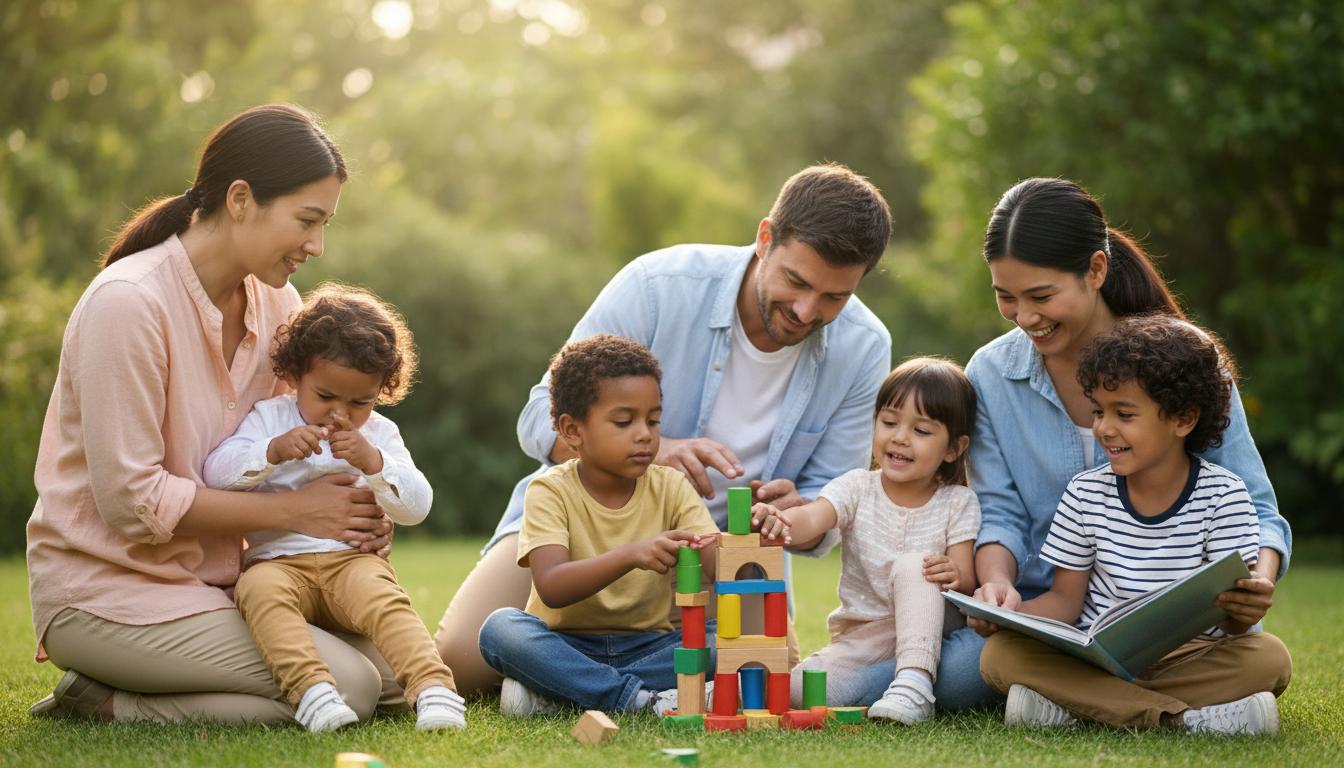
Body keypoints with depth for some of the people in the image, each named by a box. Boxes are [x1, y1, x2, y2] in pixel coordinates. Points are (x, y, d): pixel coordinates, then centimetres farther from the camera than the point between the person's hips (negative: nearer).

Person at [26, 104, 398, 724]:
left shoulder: (275, 302, 4)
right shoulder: (128, 302, -20)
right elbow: (130, 499, -22)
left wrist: (352, 517, -10)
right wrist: (293, 511, -17)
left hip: (215, 576, 9)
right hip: (104, 589, -9)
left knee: (398, 673, -3)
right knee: (347, 686, -19)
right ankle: (105, 702, -5)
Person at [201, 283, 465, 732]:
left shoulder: (378, 434, 14)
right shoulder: (269, 417, 11)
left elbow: (416, 507, 2)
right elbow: (216, 473, -4)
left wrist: (372, 462, -14)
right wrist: (273, 451, -20)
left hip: (352, 560, 1)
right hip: (279, 561, 0)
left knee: (380, 595, -33)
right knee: (259, 587, -35)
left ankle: (433, 687, -43)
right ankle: (310, 687, -47)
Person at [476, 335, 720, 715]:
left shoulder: (670, 488, 0)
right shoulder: (551, 491, -8)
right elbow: (552, 588, -25)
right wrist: (631, 555, -41)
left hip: (647, 646, 3)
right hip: (566, 646, -3)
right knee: (501, 627, -30)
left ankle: (551, 692, -24)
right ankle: (640, 698, -31)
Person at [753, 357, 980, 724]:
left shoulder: (958, 503, 0)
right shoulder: (857, 487, 0)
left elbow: (966, 581, -9)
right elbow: (811, 520, -22)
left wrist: (956, 577, -35)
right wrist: (782, 522, -47)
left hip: (925, 632, -1)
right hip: (861, 636, 1)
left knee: (911, 565, -31)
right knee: (800, 691, -26)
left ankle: (914, 683, -39)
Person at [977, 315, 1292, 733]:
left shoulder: (1223, 495, -4)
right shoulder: (1086, 494, 3)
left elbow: (1235, 614, -9)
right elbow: (1065, 598, 6)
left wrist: (1241, 613, -35)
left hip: (1190, 657, -1)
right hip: (1093, 658, 1)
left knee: (1269, 657, -31)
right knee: (999, 655, -26)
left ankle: (1067, 704, -29)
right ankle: (1183, 716, -30)